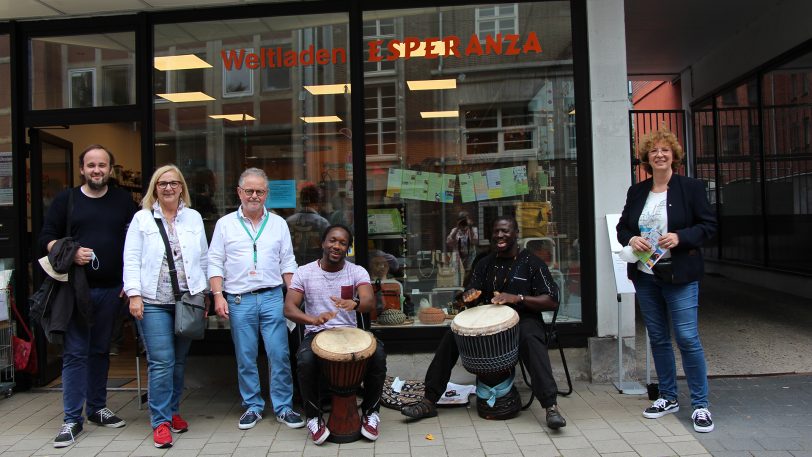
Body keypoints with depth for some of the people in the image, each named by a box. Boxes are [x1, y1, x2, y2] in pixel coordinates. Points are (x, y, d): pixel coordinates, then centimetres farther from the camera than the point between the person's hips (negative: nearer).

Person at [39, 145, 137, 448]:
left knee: (101, 351, 12)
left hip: (111, 289, 2)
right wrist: (70, 253, -14)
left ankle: (97, 409, 25)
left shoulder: (123, 200, 8)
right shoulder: (65, 199, 5)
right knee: (75, 353, -1)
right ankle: (72, 419, 7)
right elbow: (46, 238, 4)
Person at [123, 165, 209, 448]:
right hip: (153, 302, -3)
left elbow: (203, 258, 13)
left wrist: (205, 293, 9)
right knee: (161, 362, -5)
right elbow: (131, 260, 0)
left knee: (179, 361, 10)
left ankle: (173, 411, 25)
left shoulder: (194, 218, 11)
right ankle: (161, 421, 5)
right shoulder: (142, 218, 4)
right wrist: (134, 295, -9)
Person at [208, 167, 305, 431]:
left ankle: (284, 407, 9)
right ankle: (252, 407, 20)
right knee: (245, 358, 7)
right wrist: (218, 295, -6)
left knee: (280, 355, -2)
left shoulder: (278, 223, 9)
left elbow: (287, 262, 10)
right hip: (239, 301, 0)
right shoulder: (225, 224, 6)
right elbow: (215, 263, 4)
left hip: (272, 298, 0)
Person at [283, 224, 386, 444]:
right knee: (305, 360, -33)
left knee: (378, 354, -27)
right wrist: (313, 319, -32)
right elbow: (289, 309, -10)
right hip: (316, 333, 0)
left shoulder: (357, 272, -3)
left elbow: (370, 301, -21)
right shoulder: (304, 273, -2)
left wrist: (354, 304, -46)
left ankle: (370, 412, -4)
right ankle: (314, 417, -7)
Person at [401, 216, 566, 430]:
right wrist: (470, 295, -13)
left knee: (530, 338, -38)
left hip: (522, 318, -4)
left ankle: (551, 406, -38)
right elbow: (472, 296, 13)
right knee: (451, 336, -17)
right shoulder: (485, 264, 11)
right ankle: (429, 401, -14)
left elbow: (552, 302, -10)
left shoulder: (532, 263, -4)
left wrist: (518, 298, -23)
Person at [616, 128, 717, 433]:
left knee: (688, 339, -5)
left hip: (680, 276, -4)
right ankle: (668, 397, 27)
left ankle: (700, 405, 10)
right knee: (658, 339, 12)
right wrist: (631, 239, -8)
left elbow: (709, 225, -4)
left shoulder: (691, 187, -2)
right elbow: (622, 227, 14)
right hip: (645, 275, 4)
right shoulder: (637, 191, 9)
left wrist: (680, 237, -20)